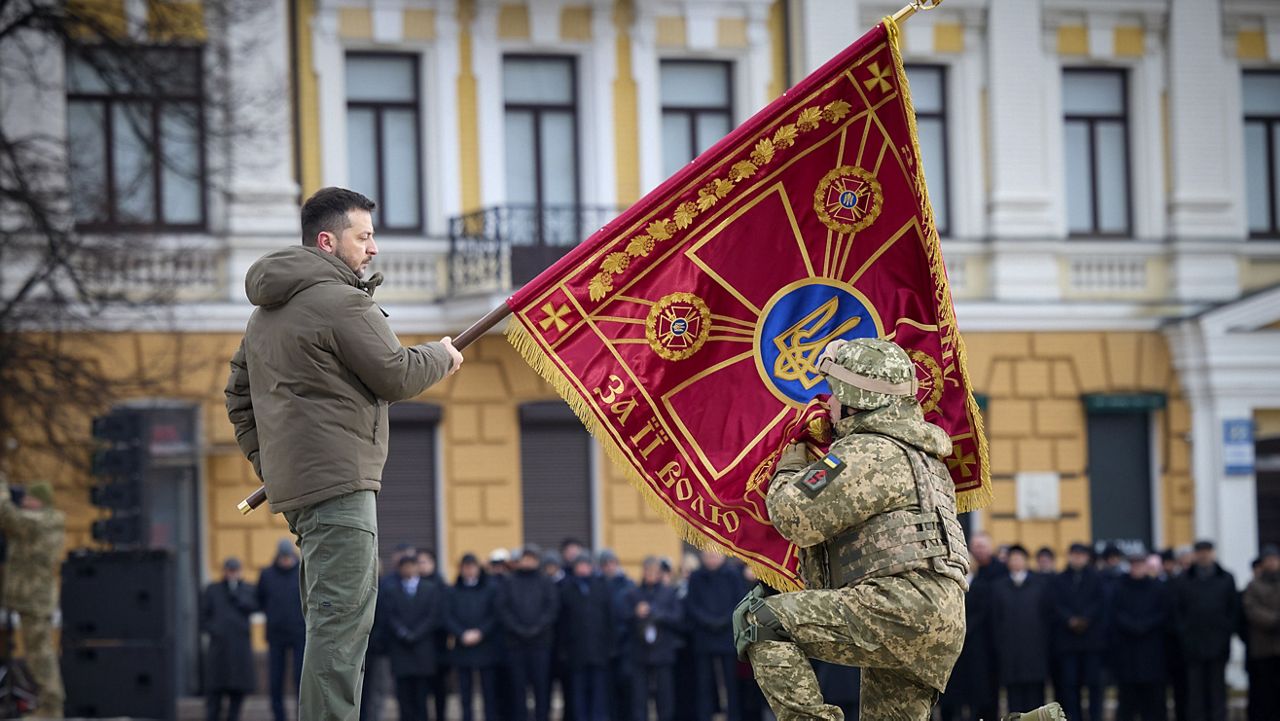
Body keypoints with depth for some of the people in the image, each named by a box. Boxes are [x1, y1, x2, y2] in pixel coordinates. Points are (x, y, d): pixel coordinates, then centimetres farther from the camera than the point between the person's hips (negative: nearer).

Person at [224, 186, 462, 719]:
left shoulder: (266, 312, 20)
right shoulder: (341, 301, -11)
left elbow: (239, 395, 25)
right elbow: (395, 376, -9)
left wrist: (267, 460, 23)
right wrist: (442, 355, 9)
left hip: (292, 483, 10)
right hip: (338, 480, -10)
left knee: (331, 617, 16)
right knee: (342, 618, -13)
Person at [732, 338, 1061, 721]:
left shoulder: (866, 454, -4)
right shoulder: (916, 454, 29)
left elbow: (796, 517, -10)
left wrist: (788, 471, 10)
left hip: (903, 604, -10)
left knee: (761, 620, -13)